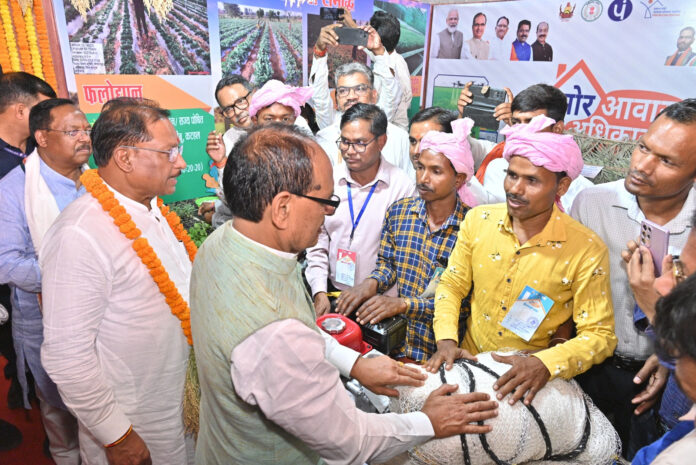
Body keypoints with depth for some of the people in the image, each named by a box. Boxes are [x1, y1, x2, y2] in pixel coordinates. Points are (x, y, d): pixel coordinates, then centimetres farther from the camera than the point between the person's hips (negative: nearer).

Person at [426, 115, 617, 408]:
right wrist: (446, 340, -11)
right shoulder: (477, 220, -3)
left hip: (532, 379, -2)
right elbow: (451, 285, 3)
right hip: (469, 362, 2)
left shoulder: (586, 251, -12)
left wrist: (544, 365, -24)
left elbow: (599, 335, -8)